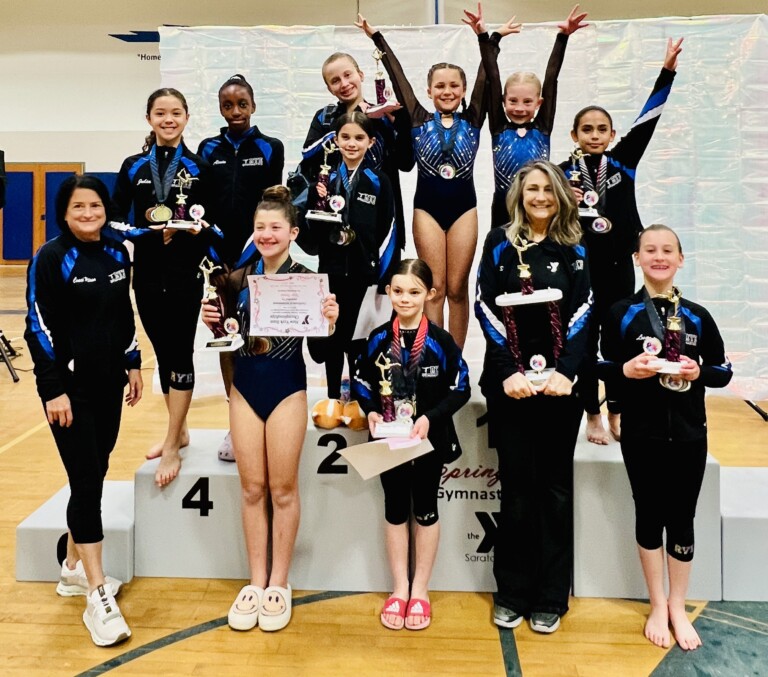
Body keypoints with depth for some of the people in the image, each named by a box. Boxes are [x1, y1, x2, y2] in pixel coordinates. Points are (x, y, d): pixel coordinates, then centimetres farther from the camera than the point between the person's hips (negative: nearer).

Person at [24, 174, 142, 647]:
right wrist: (54, 389, -16)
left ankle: (75, 569, 30)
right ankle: (98, 597, -4)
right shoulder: (51, 259, -10)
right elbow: (40, 327, -12)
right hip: (69, 386, -6)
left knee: (95, 476, 13)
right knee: (86, 482, -8)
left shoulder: (117, 253, 8)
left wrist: (133, 364, 14)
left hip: (108, 382, 6)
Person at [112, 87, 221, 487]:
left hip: (185, 274, -3)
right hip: (147, 274, 3)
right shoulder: (133, 167, 7)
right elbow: (116, 221, 2)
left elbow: (212, 225, 3)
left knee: (180, 355, -4)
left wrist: (196, 229, -18)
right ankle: (179, 430, 27)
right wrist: (152, 232, -14)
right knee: (162, 354, 11)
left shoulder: (200, 168, 3)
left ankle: (172, 447, 2)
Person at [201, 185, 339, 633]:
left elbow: (317, 346, -7)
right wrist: (214, 323, -9)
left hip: (287, 387, -3)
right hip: (245, 386, 3)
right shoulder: (238, 279, 3)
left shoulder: (307, 280, -7)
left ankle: (279, 583, 20)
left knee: (283, 488, 5)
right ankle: (256, 581, 22)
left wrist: (329, 322, -26)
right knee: (252, 488, 9)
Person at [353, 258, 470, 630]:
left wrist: (430, 417, -20)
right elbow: (361, 383, 5)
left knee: (425, 509, 12)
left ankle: (420, 590, 26)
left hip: (429, 439, -2)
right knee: (395, 509, 12)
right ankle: (399, 589, 26)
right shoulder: (378, 339, -5)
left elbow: (460, 389, -8)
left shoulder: (441, 341, -13)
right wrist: (372, 412, -12)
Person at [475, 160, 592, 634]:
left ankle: (552, 597, 15)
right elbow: (488, 311, -2)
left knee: (556, 487, 5)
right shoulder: (499, 244, 5)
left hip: (560, 381, 1)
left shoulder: (575, 249, 7)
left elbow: (582, 315, 0)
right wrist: (509, 373, -13)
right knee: (516, 487, 2)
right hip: (509, 381, -1)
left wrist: (567, 372, -14)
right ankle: (512, 594, 14)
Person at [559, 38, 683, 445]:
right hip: (581, 267, -2)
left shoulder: (623, 162, 3)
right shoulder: (563, 174, -3)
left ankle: (617, 413, 22)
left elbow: (647, 119, 0)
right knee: (585, 340, 4)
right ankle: (593, 415, 16)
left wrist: (668, 68, -2)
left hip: (619, 265, 3)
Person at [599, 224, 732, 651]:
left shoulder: (698, 316, 4)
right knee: (649, 514, 9)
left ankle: (678, 607, 26)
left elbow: (724, 371, 7)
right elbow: (603, 368, 1)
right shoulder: (621, 313, -1)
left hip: (689, 432, 1)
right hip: (641, 432, -1)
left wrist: (699, 372, -13)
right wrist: (627, 369, -19)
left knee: (681, 518, 8)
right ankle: (658, 605, 25)